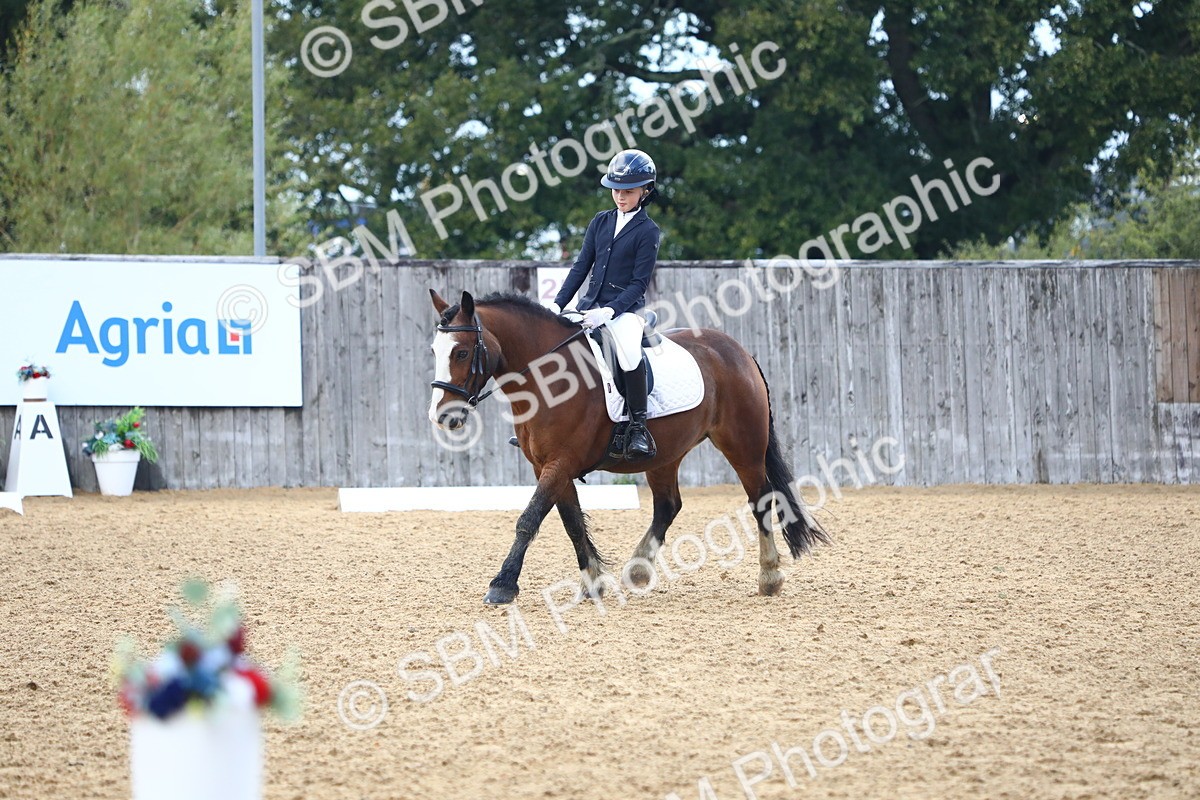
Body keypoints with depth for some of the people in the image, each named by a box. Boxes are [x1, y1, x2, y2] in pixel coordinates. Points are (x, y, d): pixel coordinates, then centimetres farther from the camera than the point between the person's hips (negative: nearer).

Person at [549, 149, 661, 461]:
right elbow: (581, 267, 12)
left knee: (629, 353, -35)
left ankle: (638, 426, -25)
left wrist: (609, 311, -22)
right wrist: (558, 304, 1)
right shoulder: (601, 222, 12)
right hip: (590, 305, 7)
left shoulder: (648, 232, -4)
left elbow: (639, 283, -9)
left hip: (625, 309, -6)